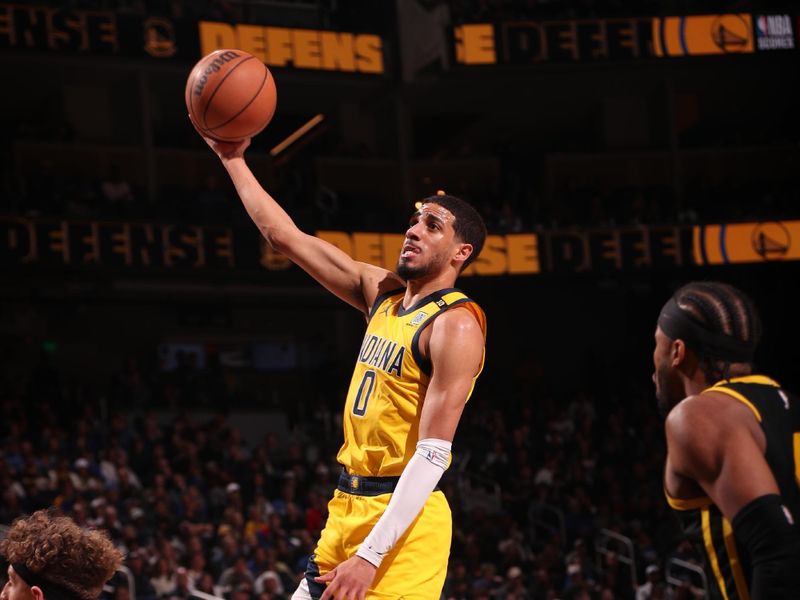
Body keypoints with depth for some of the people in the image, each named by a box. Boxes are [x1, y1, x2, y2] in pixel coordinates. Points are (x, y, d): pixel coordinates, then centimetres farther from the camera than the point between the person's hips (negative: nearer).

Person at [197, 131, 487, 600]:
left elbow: (434, 454, -21)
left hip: (405, 517, -8)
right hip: (348, 508, 9)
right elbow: (285, 236, 18)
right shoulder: (382, 293, 11)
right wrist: (234, 161, 14)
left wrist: (370, 555, -26)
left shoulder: (455, 324, -14)